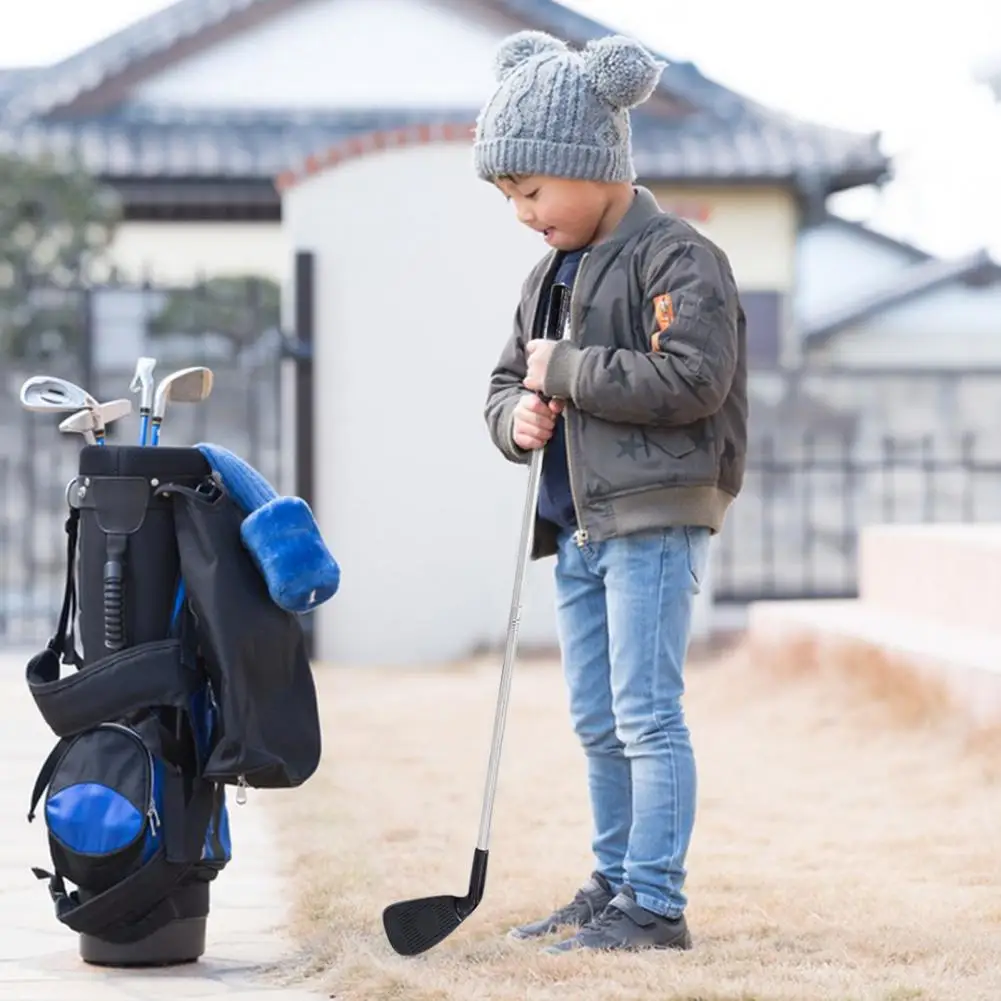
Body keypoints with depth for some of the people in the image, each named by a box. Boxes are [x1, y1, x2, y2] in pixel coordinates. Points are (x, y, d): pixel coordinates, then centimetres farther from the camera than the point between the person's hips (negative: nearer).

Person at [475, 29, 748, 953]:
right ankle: (613, 886, 23)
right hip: (578, 527, 9)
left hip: (654, 520, -8)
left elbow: (692, 379, -22)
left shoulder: (678, 258, -9)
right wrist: (514, 415, 0)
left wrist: (565, 370, -15)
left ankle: (657, 905, -5)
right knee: (598, 725, 13)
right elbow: (508, 378, 25)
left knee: (647, 717, -9)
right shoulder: (549, 277, 16)